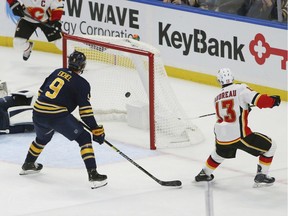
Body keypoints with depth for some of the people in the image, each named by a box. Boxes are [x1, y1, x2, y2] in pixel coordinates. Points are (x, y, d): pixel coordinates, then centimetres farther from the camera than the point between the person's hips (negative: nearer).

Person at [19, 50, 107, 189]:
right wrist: (96, 130, -4)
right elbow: (85, 111, -7)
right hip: (58, 116, -6)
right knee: (84, 138, 2)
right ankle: (93, 175, -10)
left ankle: (28, 165, 52)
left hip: (38, 112, 6)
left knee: (43, 137, 35)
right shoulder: (82, 83, -1)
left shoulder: (57, 72, 16)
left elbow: (41, 91, 22)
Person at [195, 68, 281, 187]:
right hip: (239, 135, -6)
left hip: (221, 137, 6)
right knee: (270, 146, 9)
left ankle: (205, 173, 50)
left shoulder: (217, 98, 16)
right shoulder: (240, 88, -5)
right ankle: (261, 177, 9)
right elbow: (258, 100, -17)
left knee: (219, 152, 39)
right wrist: (273, 100, 2)